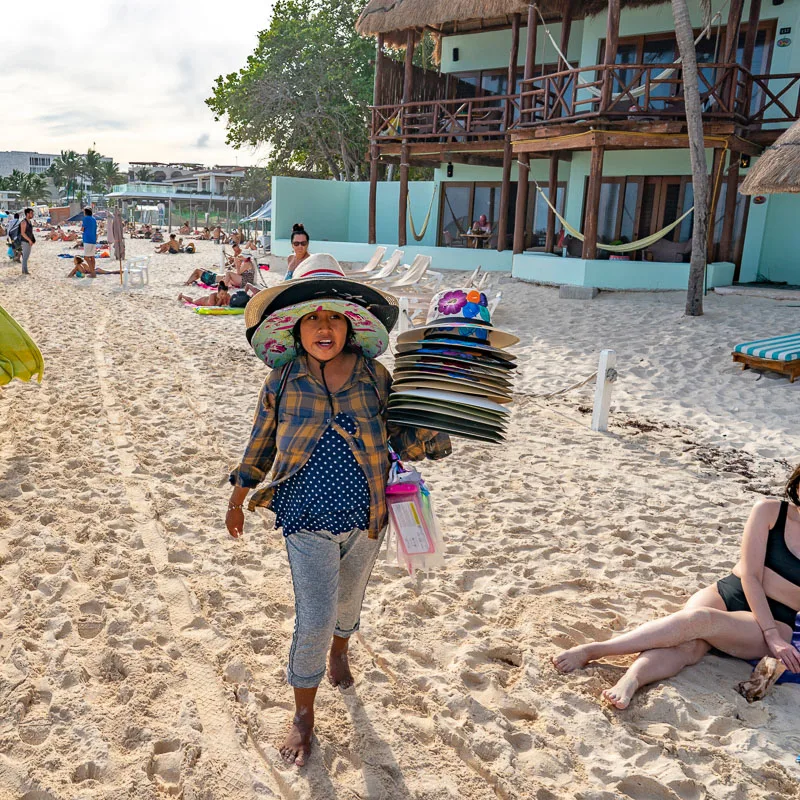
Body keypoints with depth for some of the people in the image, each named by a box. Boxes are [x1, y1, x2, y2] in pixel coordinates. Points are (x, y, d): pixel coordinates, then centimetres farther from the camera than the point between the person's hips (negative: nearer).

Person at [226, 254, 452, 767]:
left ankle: (338, 653, 59)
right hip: (308, 520, -2)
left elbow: (407, 442, -4)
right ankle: (304, 717, 24)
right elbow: (260, 446, 5)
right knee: (314, 619, -2)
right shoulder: (282, 382, -8)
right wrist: (238, 500, 12)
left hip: (366, 517, 2)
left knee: (349, 599, 24)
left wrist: (439, 427, -22)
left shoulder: (375, 378, -7)